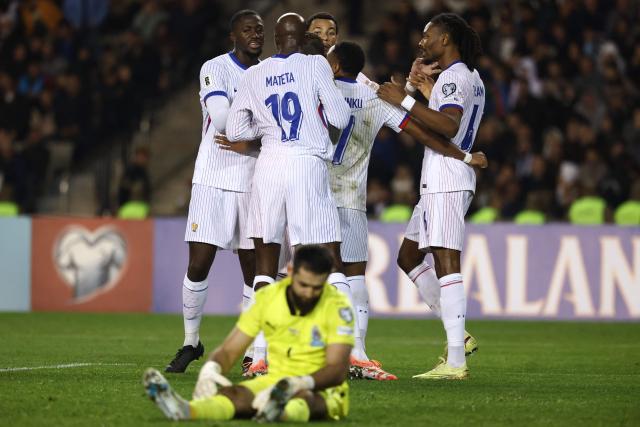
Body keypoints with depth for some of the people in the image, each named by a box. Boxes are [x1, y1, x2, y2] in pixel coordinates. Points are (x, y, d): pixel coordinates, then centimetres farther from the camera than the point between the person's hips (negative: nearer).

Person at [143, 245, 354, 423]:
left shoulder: (337, 306, -13)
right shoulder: (267, 297, -2)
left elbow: (337, 369, -21)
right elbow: (229, 350, -1)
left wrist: (300, 383, -42)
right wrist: (210, 369, -26)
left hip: (322, 391, -3)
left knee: (303, 398, -41)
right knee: (237, 395, -31)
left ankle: (280, 411, -79)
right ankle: (185, 411, -64)